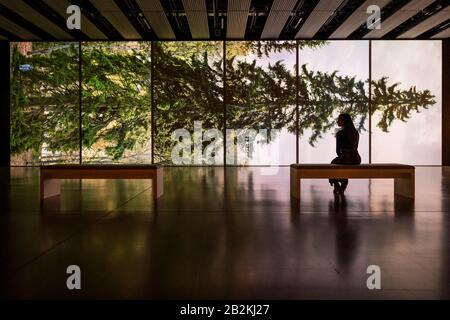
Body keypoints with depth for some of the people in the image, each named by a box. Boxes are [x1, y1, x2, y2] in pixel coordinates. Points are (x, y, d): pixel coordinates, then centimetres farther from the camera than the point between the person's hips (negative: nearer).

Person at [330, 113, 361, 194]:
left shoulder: (340, 133, -12)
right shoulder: (356, 132, 8)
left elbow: (338, 150, -7)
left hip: (346, 159, -6)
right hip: (357, 159, 6)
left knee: (334, 164, 29)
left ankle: (337, 187, 38)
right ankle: (342, 187, 40)